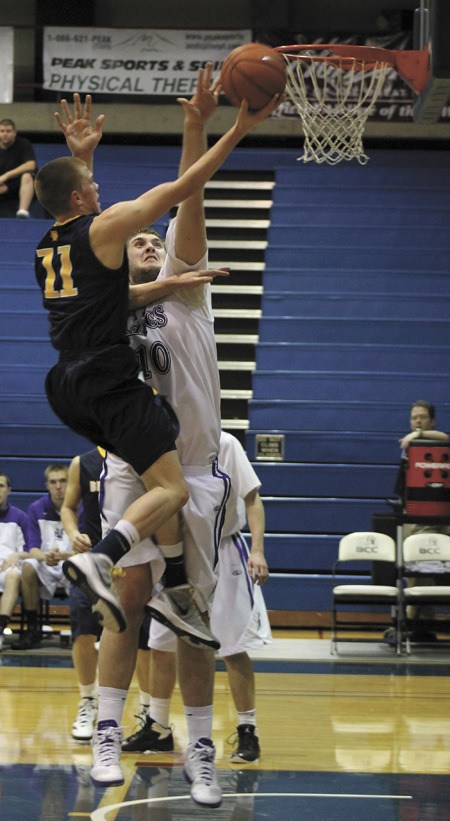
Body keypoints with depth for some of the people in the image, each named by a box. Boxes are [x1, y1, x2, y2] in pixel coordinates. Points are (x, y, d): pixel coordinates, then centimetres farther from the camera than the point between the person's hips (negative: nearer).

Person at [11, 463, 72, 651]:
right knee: (28, 566, -32)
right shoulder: (36, 509, 2)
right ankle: (32, 630, -22)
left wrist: (63, 555, -30)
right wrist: (45, 556, -27)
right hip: (46, 570, 2)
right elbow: (32, 549, -2)